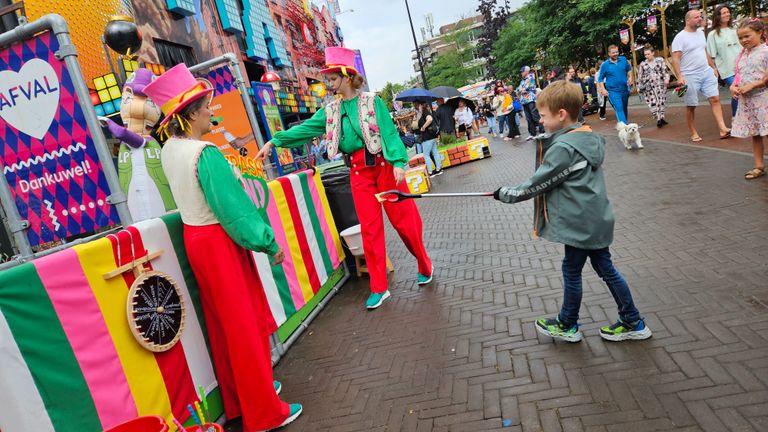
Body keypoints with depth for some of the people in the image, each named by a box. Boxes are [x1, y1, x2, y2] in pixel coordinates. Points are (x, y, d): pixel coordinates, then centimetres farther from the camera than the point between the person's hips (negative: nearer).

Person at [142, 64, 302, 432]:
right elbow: (234, 206, -20)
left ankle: (238, 399, 35)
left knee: (222, 322, 18)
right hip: (219, 241, -9)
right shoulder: (206, 153, -21)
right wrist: (269, 243, -12)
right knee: (246, 324, 2)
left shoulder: (169, 150, 5)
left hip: (195, 237, 9)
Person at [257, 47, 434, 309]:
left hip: (383, 165, -4)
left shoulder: (372, 101, -2)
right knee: (369, 227, 4)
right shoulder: (331, 110, 11)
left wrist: (399, 162, -21)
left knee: (404, 219, 2)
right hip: (358, 171, 4)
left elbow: (389, 132, -9)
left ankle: (424, 265, 28)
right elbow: (306, 128, 7)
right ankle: (379, 288, 12)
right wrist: (274, 142, 1)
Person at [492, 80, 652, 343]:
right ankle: (633, 323, 27)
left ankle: (567, 326, 26)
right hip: (598, 219, 9)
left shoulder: (562, 148, -21)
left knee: (571, 271, 8)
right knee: (605, 268, 18)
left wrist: (505, 194, -4)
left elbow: (536, 184, -15)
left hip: (580, 222, -9)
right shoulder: (590, 137, 7)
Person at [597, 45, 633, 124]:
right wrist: (603, 89, -11)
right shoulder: (605, 65, -6)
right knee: (619, 109, -17)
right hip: (613, 91, -4)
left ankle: (625, 124, 34)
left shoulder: (623, 59, 3)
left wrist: (630, 78, 4)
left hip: (625, 89, 4)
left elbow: (629, 69, 20)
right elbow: (600, 79, -1)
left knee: (624, 109, 17)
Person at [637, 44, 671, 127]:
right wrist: (639, 87, 7)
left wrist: (666, 79, -10)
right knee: (652, 103, -10)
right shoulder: (642, 64, 9)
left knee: (661, 101, -1)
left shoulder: (660, 60, 7)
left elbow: (665, 71, 5)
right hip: (648, 86, 0)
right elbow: (640, 77, 11)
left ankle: (661, 117, 5)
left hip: (660, 84, 0)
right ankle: (659, 118, -11)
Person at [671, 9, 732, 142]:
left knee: (715, 98, -3)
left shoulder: (701, 33, 13)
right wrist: (679, 77, -24)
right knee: (691, 106, 1)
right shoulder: (680, 37, -9)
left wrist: (713, 67, 19)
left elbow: (705, 52, 21)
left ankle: (723, 129, -5)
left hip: (707, 73, 6)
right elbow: (675, 59, -15)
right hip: (690, 77, -6)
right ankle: (693, 133, 13)